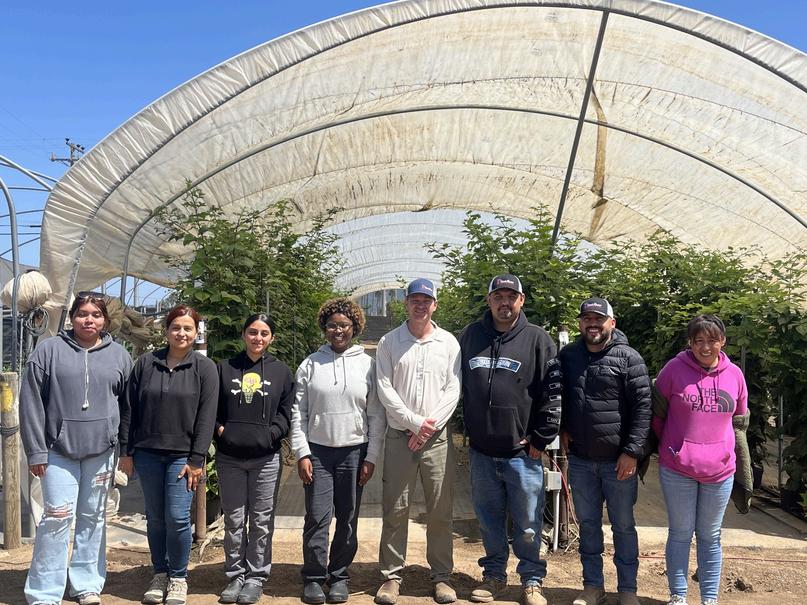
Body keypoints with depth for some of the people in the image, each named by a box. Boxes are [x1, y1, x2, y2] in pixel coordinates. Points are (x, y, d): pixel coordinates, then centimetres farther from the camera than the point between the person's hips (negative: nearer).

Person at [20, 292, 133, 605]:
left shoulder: (119, 355, 7)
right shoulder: (49, 350, -1)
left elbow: (128, 405, 12)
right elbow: (30, 402, -2)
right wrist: (36, 451, -5)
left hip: (101, 451, 2)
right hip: (59, 450, -2)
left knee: (94, 518, 10)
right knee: (57, 519, -4)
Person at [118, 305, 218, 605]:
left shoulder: (204, 368, -3)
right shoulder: (146, 363, 4)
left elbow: (206, 417, -5)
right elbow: (130, 409, 6)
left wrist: (196, 460, -9)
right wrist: (126, 451, 3)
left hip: (182, 455, -2)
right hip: (147, 453, 3)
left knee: (177, 517, -6)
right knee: (155, 518, 10)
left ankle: (178, 577, 13)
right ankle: (160, 573, 27)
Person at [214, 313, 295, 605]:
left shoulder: (281, 371, 4)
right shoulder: (225, 368, 6)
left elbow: (286, 412, 4)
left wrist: (272, 433, -9)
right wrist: (219, 428, -5)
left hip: (266, 458, -1)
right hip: (229, 457, 1)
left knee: (262, 520, 5)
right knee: (234, 520, 9)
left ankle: (256, 576, 17)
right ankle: (235, 575, 21)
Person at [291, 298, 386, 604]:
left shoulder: (367, 364, 3)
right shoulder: (310, 364, 4)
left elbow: (377, 416, 3)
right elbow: (298, 413, 3)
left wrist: (371, 457, -1)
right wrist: (302, 453, -4)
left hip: (354, 452, 0)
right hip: (318, 451, 0)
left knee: (348, 519, 7)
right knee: (317, 517, -2)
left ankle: (339, 576, 22)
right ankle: (313, 578, 13)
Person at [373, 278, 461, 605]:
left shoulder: (448, 342, 5)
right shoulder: (389, 342, 2)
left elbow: (453, 390, 0)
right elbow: (385, 390, -4)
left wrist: (430, 426, -11)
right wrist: (416, 422, -12)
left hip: (438, 437, 1)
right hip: (399, 436, -1)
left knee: (440, 511, 6)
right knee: (395, 510, 4)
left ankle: (441, 575, 19)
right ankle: (391, 575, 16)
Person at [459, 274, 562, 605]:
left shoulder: (537, 340, -4)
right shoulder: (470, 336, 5)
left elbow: (553, 393, -5)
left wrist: (540, 439, -7)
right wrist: (464, 429, 8)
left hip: (522, 452, -3)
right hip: (481, 451, 3)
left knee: (528, 524, 7)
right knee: (489, 520, 16)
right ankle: (494, 574, 32)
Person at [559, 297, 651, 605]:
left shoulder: (629, 358, -8)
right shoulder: (567, 356, 4)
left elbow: (642, 407, -11)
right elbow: (558, 397, 17)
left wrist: (632, 451, -15)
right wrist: (562, 428, 5)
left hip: (618, 461, -4)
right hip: (580, 460, 4)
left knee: (623, 526, 10)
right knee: (588, 524, 14)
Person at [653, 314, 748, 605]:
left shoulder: (734, 374, 2)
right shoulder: (674, 369, -8)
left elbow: (739, 418, 13)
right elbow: (656, 413, 2)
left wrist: (721, 448, 10)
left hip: (720, 470, 3)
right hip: (677, 469, -2)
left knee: (710, 537, 13)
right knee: (680, 534, 8)